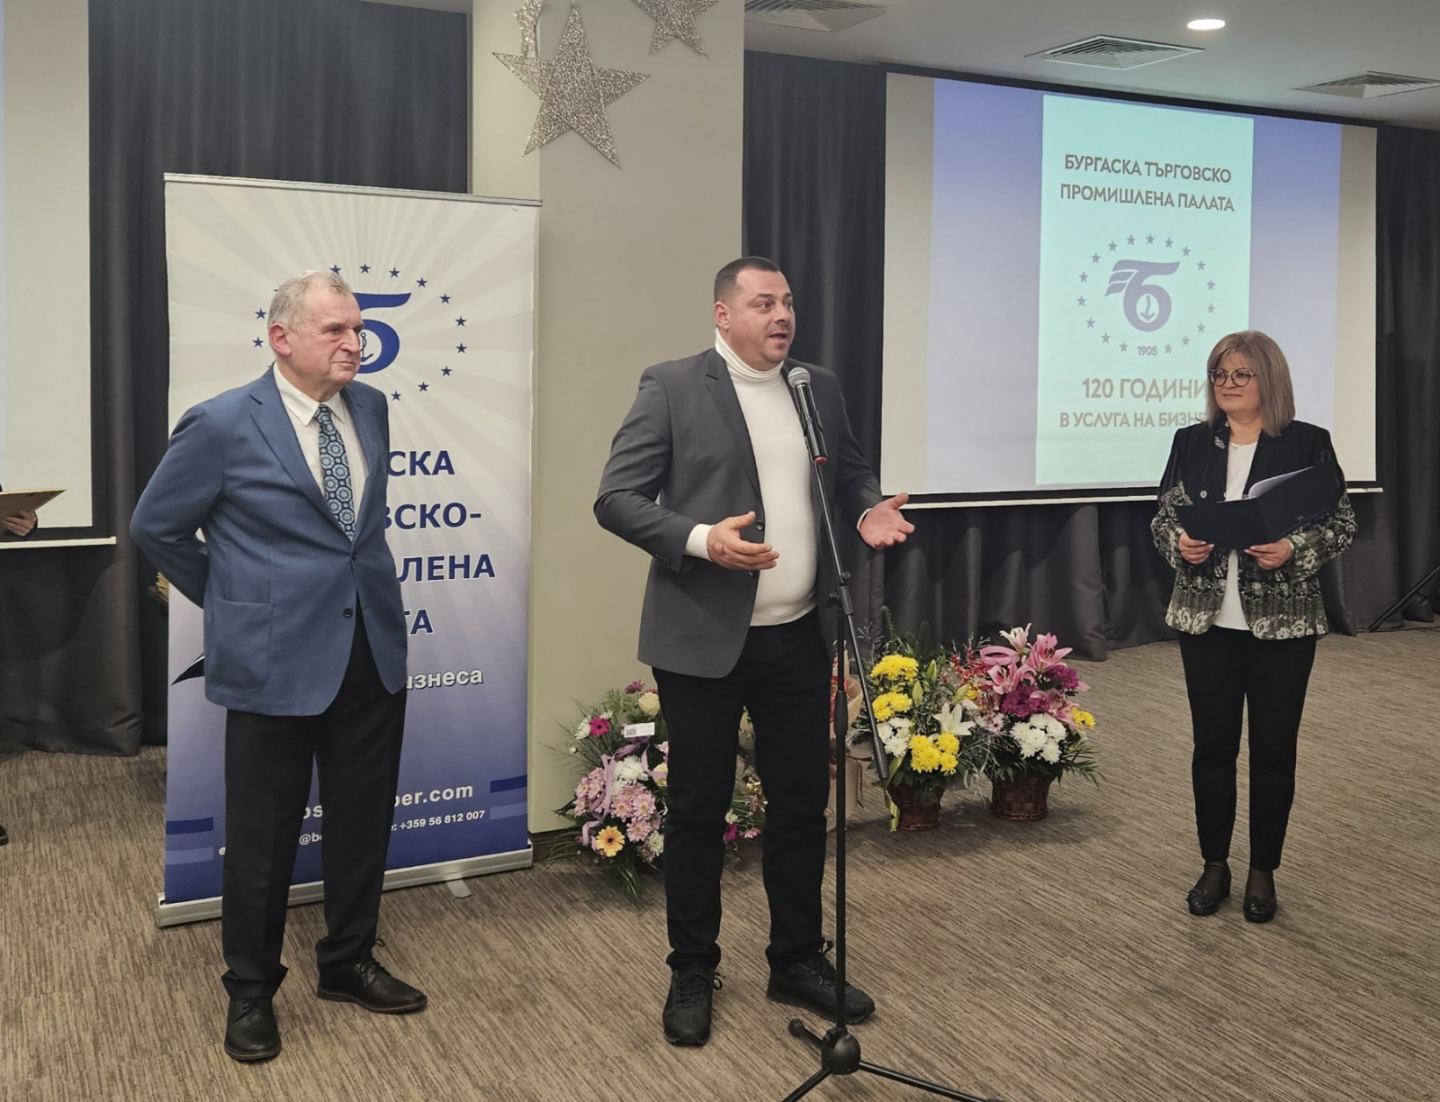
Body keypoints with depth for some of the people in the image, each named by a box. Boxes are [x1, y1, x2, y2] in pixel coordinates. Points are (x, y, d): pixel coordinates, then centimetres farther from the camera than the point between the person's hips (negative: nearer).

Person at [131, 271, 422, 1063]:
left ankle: (348, 964, 34)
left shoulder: (370, 408, 5)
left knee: (362, 821, 15)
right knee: (263, 836, 7)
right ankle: (250, 990, 26)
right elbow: (154, 527, 1)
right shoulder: (223, 424, -11)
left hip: (372, 652, 5)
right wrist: (231, 601, 6)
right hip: (276, 661, -5)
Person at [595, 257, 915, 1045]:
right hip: (704, 639, -5)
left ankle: (799, 961, 30)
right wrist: (699, 539, -24)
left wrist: (868, 509, -2)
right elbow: (615, 499, -10)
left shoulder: (821, 387, 10)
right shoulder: (672, 387, -7)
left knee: (802, 803, 13)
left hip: (799, 636, 5)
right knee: (697, 810, 6)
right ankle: (692, 974, 23)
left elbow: (849, 474, 21)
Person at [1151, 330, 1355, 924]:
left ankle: (1263, 871, 21)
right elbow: (1162, 518, 8)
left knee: (1274, 748, 7)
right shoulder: (1191, 442, 5)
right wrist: (1180, 543, -13)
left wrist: (1294, 549, -20)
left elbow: (1342, 523, -3)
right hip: (1206, 618, 2)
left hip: (1283, 622, -2)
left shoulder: (1308, 443, -3)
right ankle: (1214, 865, 23)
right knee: (1212, 744, 8)